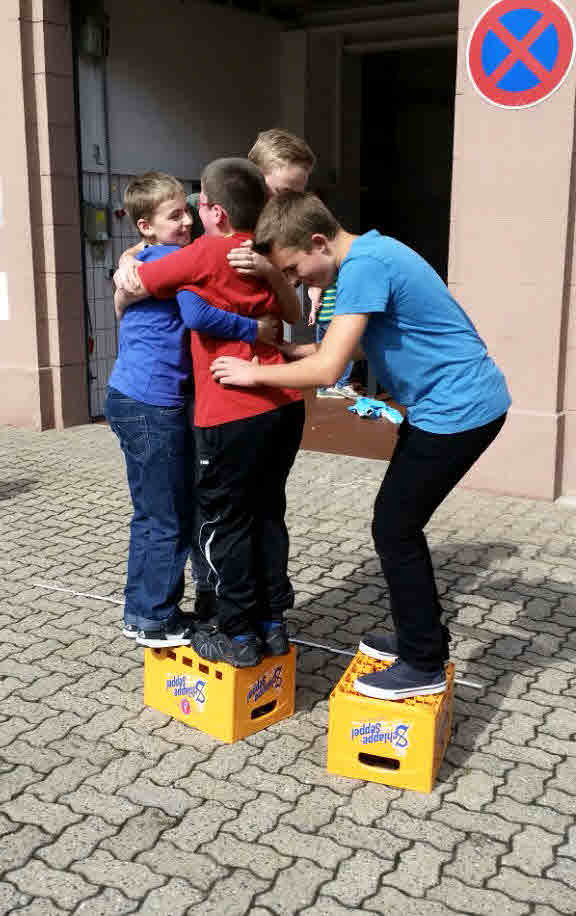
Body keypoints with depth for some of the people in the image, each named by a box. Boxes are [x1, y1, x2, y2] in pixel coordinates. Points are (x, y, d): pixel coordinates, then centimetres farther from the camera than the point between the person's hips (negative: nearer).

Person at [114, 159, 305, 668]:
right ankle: (272, 622, 26)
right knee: (268, 514, 17)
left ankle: (239, 636, 14)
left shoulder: (205, 254, -9)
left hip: (233, 415, -7)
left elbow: (130, 290, 0)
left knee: (225, 523, 6)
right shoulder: (264, 255, 11)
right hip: (285, 404, 7)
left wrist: (126, 283, 21)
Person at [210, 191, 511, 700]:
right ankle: (422, 637, 30)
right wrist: (290, 349, 5)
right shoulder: (372, 251, 9)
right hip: (455, 403, 10)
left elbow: (328, 369, -26)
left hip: (458, 409, -10)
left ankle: (424, 665, 10)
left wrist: (253, 372, -14)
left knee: (393, 529, -2)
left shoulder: (364, 266, -21)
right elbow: (341, 350, 17)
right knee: (400, 521, 17)